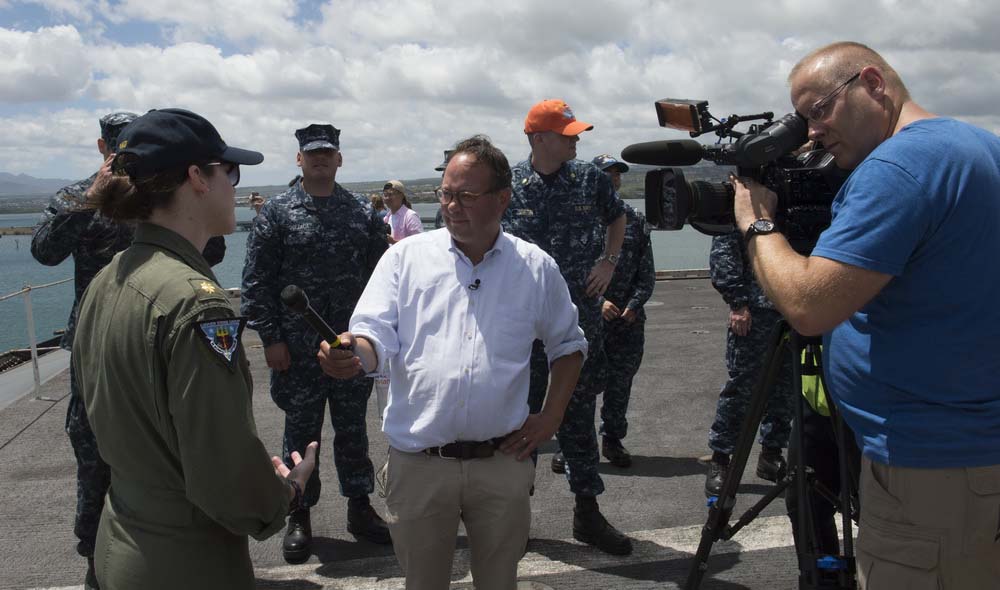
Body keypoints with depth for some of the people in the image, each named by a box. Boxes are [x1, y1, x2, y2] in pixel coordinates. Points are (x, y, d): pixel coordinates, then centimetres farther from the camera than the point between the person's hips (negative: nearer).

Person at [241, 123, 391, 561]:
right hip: (298, 348, -2)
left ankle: (359, 508, 27)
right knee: (301, 430, 9)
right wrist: (270, 338, -9)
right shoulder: (277, 212, -2)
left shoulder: (362, 211, 6)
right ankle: (299, 516, 24)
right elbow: (256, 280, -4)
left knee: (353, 427, 13)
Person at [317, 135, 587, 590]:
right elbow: (378, 336, -8)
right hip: (418, 462, 0)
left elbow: (568, 343, 13)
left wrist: (551, 416, 2)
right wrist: (355, 353, -31)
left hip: (502, 462, 1)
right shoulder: (406, 257, -1)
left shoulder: (536, 268, 2)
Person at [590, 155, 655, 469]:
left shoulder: (636, 220, 10)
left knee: (621, 380, 9)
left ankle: (613, 438, 24)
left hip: (628, 317, 4)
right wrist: (598, 301, -13)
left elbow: (647, 272, 9)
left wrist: (633, 305, -4)